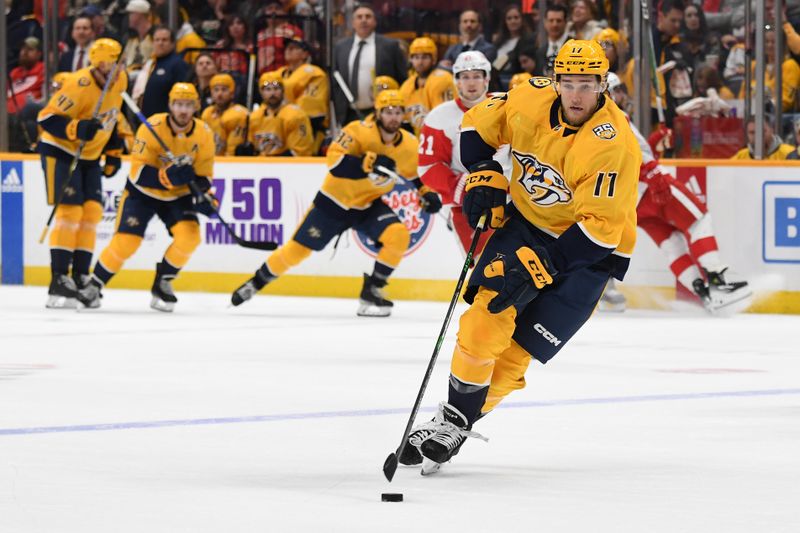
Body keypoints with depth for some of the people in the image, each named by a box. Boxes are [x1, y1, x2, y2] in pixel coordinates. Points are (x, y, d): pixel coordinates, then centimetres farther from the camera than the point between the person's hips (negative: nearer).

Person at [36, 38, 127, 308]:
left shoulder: (120, 81, -1)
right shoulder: (80, 85, -27)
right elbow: (47, 118, -27)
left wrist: (113, 152, 16)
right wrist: (77, 129, -40)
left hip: (89, 156, 8)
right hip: (60, 152, -8)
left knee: (92, 213, 1)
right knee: (70, 213, -15)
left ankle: (80, 279, 8)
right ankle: (59, 282, -15)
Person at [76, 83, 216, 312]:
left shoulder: (204, 134, -13)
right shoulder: (152, 128, -25)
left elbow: (203, 175, -3)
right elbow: (138, 173, -25)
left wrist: (202, 196, -24)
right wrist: (169, 175, -40)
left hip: (179, 195, 3)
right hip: (143, 192, -3)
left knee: (189, 236, -20)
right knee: (126, 240, -15)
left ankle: (162, 283, 3)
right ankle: (94, 285, 6)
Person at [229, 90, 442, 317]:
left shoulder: (408, 144, -8)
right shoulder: (360, 130, -24)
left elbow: (416, 174, 11)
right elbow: (335, 161, -35)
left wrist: (427, 193, -6)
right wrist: (370, 162, -45)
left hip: (369, 205, 4)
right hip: (334, 202, -4)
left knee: (399, 236, -22)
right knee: (298, 249, 3)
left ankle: (371, 292, -8)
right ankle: (255, 283, 26)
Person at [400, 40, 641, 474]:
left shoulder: (614, 144, -27)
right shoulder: (531, 100, -12)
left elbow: (600, 227, -27)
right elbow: (478, 124, 8)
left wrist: (538, 266, -31)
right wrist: (484, 175, -6)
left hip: (588, 247, -4)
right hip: (527, 222, 4)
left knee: (520, 349, -10)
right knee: (487, 315, -15)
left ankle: (459, 423, 5)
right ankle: (451, 416, -2)